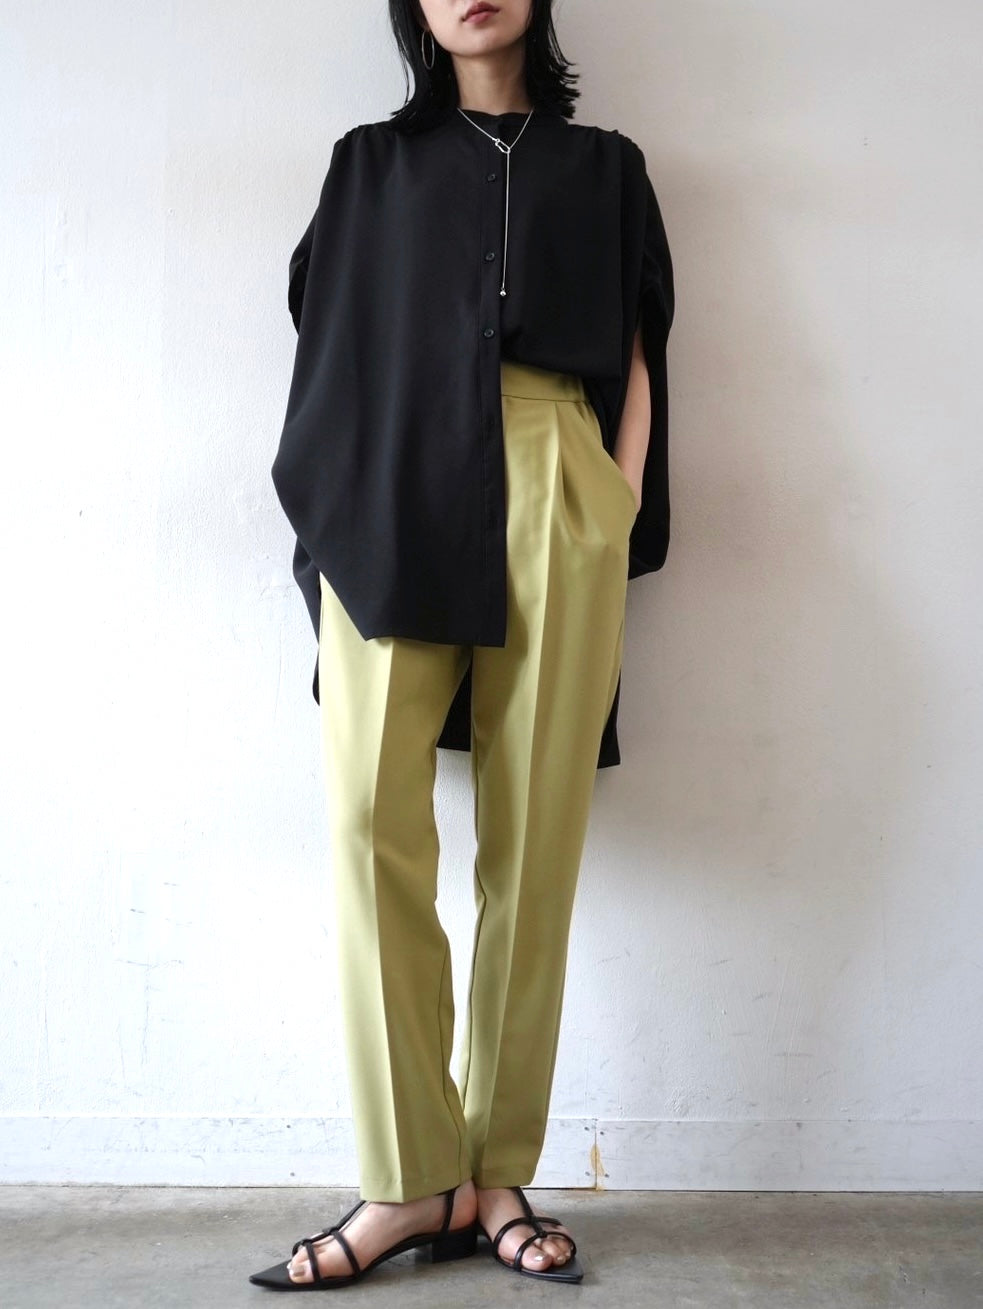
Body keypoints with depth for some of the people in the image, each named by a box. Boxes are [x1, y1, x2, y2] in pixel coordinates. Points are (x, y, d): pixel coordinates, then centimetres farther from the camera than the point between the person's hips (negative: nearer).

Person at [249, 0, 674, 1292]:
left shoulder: (603, 166, 22)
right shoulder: (372, 163, 23)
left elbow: (635, 355, 15)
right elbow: (334, 344, 15)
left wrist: (621, 523, -1)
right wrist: (335, 525, 1)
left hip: (553, 495, 0)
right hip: (394, 498, 0)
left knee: (535, 834, -6)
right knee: (371, 817, -15)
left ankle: (500, 1174, 5)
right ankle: (414, 1180, -6)